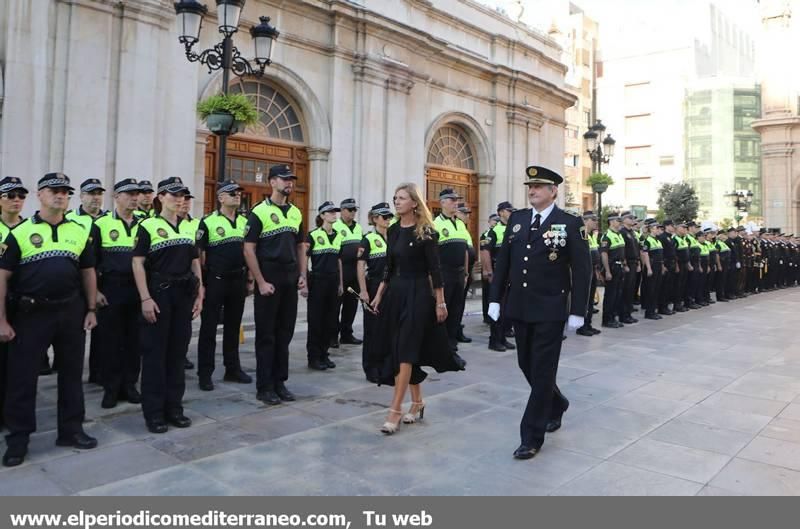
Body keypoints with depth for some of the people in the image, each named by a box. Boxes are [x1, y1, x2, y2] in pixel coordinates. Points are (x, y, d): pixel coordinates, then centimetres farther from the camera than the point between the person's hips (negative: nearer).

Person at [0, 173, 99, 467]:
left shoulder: (80, 232, 7)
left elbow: (88, 272, 12)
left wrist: (91, 309, 6)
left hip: (71, 311, 3)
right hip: (31, 313, -3)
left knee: (71, 373, 11)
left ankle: (71, 430, 25)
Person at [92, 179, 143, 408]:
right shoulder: (101, 224, 0)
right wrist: (95, 291, -7)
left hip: (138, 290, 3)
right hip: (111, 290, -3)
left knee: (134, 340, 8)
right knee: (110, 340, 4)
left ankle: (129, 385, 20)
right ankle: (111, 388, 15)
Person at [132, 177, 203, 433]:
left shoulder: (189, 227, 13)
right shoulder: (148, 226, -4)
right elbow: (138, 263, -8)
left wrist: (199, 295, 9)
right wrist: (145, 299, -14)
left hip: (184, 295, 5)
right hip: (158, 294, -5)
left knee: (178, 352, 9)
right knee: (155, 353, 1)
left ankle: (174, 407, 20)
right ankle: (153, 412, 11)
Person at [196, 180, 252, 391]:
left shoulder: (245, 222, 10)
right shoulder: (208, 222, -6)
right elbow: (199, 254, -6)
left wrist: (250, 279, 11)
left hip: (238, 281, 5)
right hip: (215, 281, -5)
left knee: (233, 327, 13)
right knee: (209, 328, 2)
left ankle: (232, 369, 24)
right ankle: (205, 374, 10)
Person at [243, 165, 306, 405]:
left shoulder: (296, 213, 12)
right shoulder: (259, 212, -7)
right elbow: (249, 250, -11)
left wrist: (302, 276, 6)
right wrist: (261, 282, -15)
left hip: (291, 281, 6)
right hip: (268, 281, -6)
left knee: (285, 333, 11)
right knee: (266, 335, 2)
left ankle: (279, 382, 22)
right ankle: (264, 387, 11)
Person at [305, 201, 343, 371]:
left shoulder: (339, 236, 10)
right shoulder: (313, 235, -7)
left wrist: (341, 283, 14)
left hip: (333, 281, 5)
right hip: (317, 281, -5)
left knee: (329, 319, 8)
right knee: (316, 320, 1)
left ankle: (324, 354, 20)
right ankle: (313, 357, 9)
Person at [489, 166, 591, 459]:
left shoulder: (570, 223, -6)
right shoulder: (516, 219, 7)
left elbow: (582, 270, -7)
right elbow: (503, 261, 9)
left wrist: (578, 311, -10)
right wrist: (495, 299, 6)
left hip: (550, 311, -5)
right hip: (520, 308, 5)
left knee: (542, 370, 1)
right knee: (527, 366, 16)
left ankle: (532, 437, 11)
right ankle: (556, 403, 43)